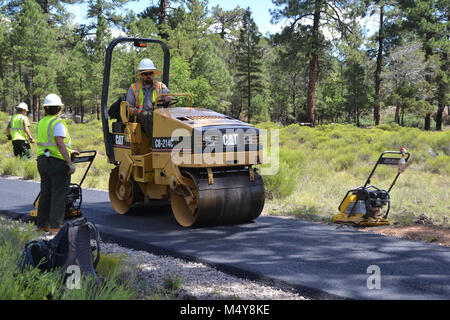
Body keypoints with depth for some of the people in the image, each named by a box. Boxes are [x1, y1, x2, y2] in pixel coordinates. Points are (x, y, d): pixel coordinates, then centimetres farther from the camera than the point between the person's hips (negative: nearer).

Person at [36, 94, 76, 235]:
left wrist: (69, 151, 28)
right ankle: (55, 227, -6)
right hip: (57, 161, -8)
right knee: (59, 194, -4)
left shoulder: (41, 123, 13)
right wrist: (70, 162, -24)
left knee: (45, 193, 15)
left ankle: (42, 224, 20)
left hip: (42, 160, 8)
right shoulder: (58, 123, -13)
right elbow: (60, 143, -22)